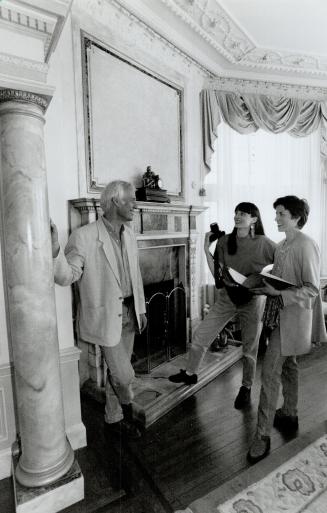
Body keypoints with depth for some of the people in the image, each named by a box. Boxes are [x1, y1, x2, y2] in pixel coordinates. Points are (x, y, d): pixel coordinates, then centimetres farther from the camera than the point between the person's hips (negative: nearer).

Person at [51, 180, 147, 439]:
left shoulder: (129, 234, 5)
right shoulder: (85, 236, -17)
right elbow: (67, 276, -19)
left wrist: (141, 308, 12)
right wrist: (55, 250, -38)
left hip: (128, 313, 7)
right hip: (106, 317, -6)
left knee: (117, 371, 20)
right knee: (124, 374, 2)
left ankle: (114, 418, 44)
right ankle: (127, 408, 37)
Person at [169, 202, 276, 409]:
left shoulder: (264, 243, -9)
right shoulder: (224, 241, -1)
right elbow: (217, 274, -3)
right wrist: (207, 250, -10)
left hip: (253, 300, -3)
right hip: (227, 297, 3)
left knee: (250, 348, 10)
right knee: (200, 335, 7)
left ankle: (246, 388, 36)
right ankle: (191, 373, 32)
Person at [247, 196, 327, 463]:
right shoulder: (282, 245, 9)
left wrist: (279, 293, -27)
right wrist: (266, 287, 2)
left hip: (291, 317, -9)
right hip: (279, 314, 9)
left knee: (270, 373, -7)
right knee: (287, 364, 22)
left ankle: (263, 435, 6)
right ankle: (289, 415, 41)